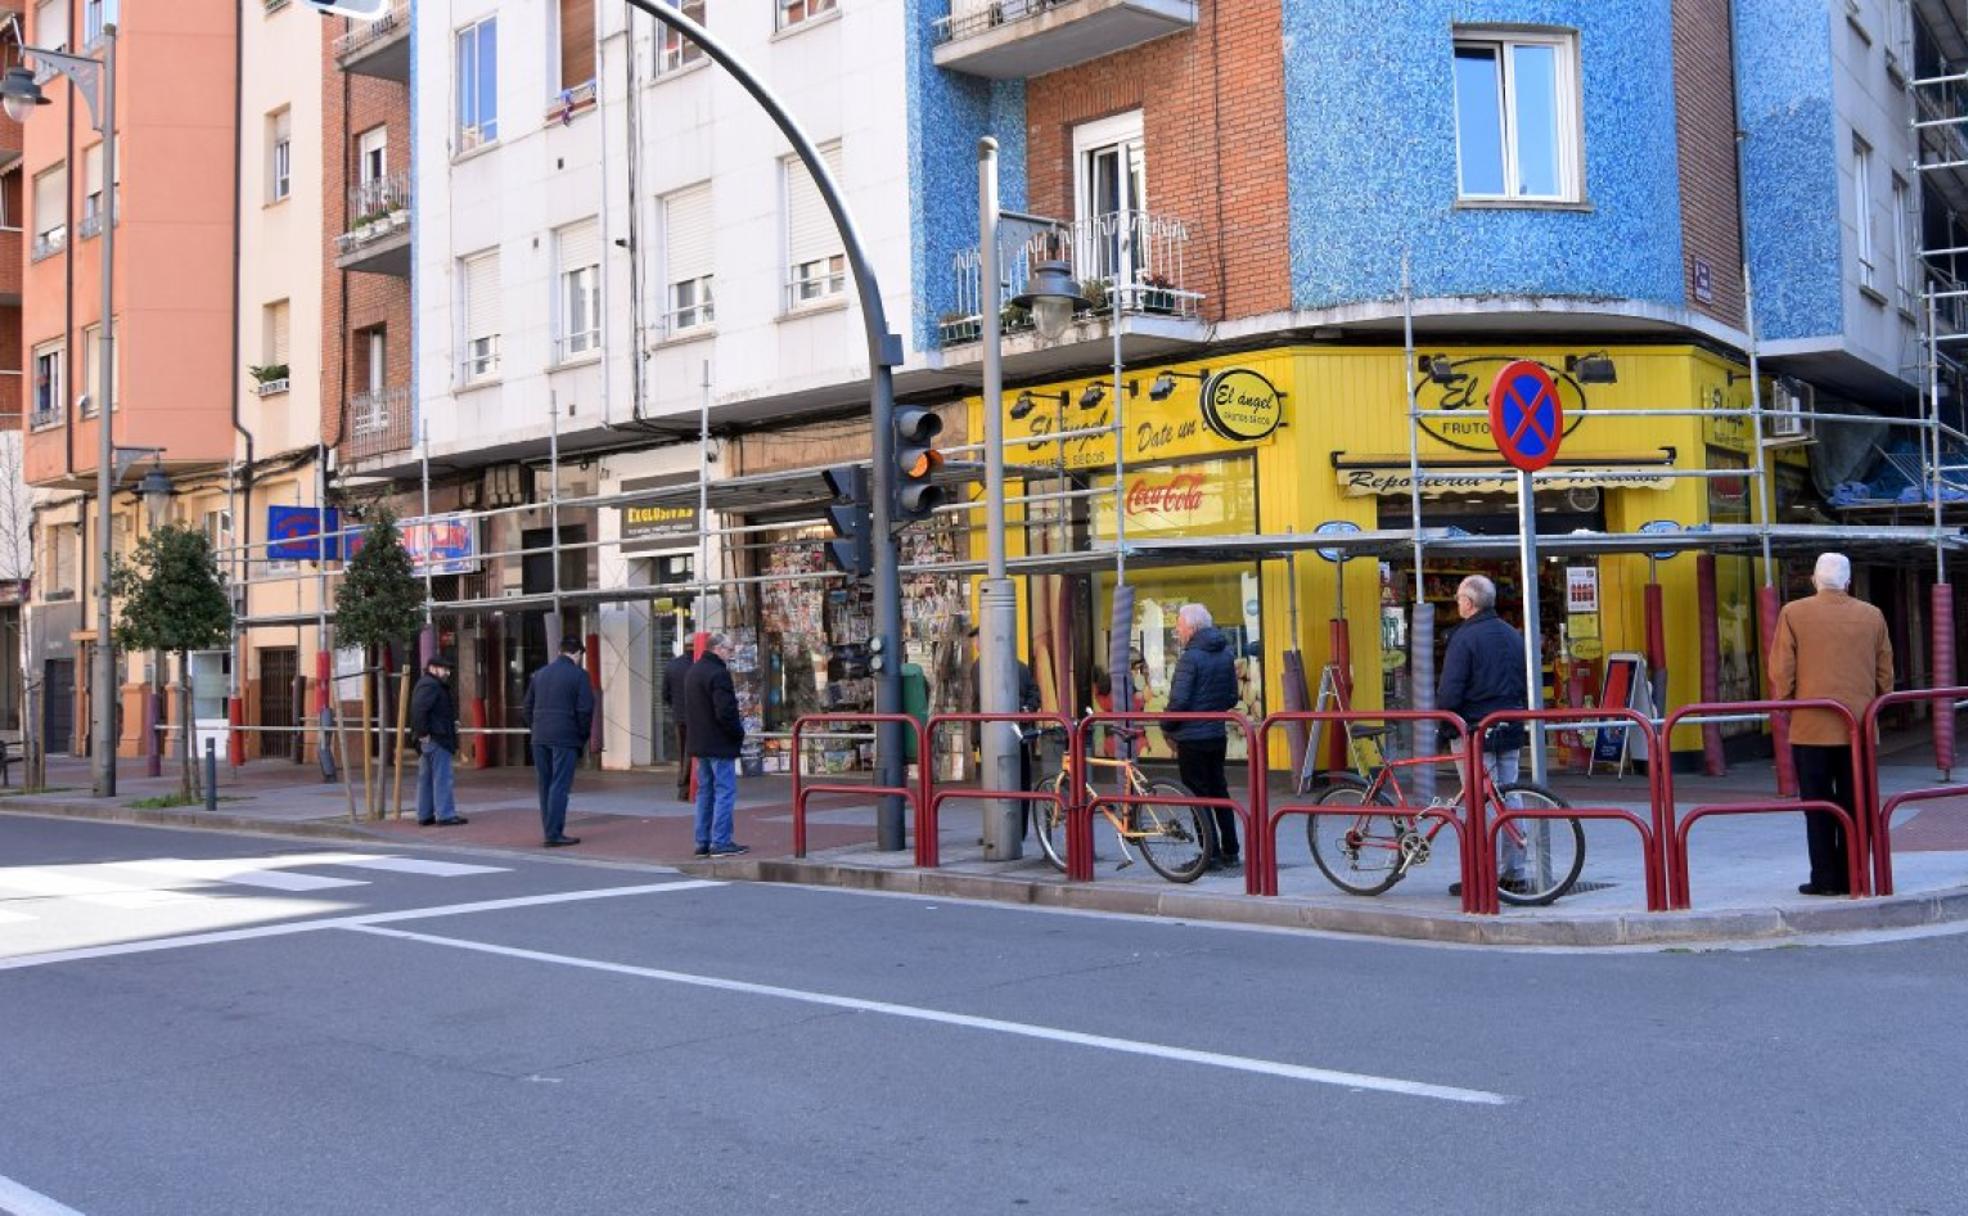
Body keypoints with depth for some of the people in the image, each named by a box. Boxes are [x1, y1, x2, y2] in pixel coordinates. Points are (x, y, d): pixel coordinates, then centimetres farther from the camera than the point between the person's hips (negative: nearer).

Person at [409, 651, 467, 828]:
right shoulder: (430, 685, -14)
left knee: (425, 779, 12)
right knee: (442, 778, -9)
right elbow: (419, 709, -27)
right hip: (436, 739, -11)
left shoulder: (428, 684, 20)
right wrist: (423, 732, -23)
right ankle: (445, 815, -9)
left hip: (428, 741, 11)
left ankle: (424, 816, 16)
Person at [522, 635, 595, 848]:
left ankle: (549, 831, 16)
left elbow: (527, 709, 14)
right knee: (560, 786, -4)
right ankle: (554, 834, -6)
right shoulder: (578, 675, -4)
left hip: (540, 739, 6)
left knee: (545, 785, 11)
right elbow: (585, 710, -9)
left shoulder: (539, 674, 14)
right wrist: (583, 738, 2)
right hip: (565, 738, -6)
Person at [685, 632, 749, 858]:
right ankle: (720, 842, -7)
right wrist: (739, 732, -8)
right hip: (719, 744, -9)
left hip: (699, 744, 10)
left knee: (705, 792, 13)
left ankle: (703, 842, 15)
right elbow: (725, 711, -22)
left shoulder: (693, 671, 14)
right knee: (725, 791, -5)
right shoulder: (719, 673, -17)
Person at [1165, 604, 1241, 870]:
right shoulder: (1225, 654, 8)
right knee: (1219, 792, 15)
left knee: (1199, 796, 0)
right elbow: (1232, 697, 13)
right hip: (1217, 735, 8)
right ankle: (1230, 853, 19)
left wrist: (1167, 728, -5)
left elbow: (1178, 701, -20)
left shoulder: (1190, 658, -17)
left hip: (1192, 738, -8)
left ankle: (1211, 855, 1)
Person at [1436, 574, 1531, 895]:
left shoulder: (1465, 637, -12)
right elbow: (1527, 685, 16)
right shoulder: (1514, 636, 11)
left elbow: (1450, 691, -17)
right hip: (1511, 730, 7)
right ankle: (1513, 875, 15)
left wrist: (1440, 715, 0)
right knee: (1508, 799, 11)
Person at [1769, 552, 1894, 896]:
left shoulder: (1794, 613, -4)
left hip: (1811, 727, -2)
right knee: (1854, 804, 8)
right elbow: (1885, 673, 10)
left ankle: (1825, 878, 1)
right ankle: (1852, 877, 9)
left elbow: (1781, 672, -5)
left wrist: (1785, 706, 9)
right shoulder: (1872, 616, 5)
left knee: (1817, 807, 2)